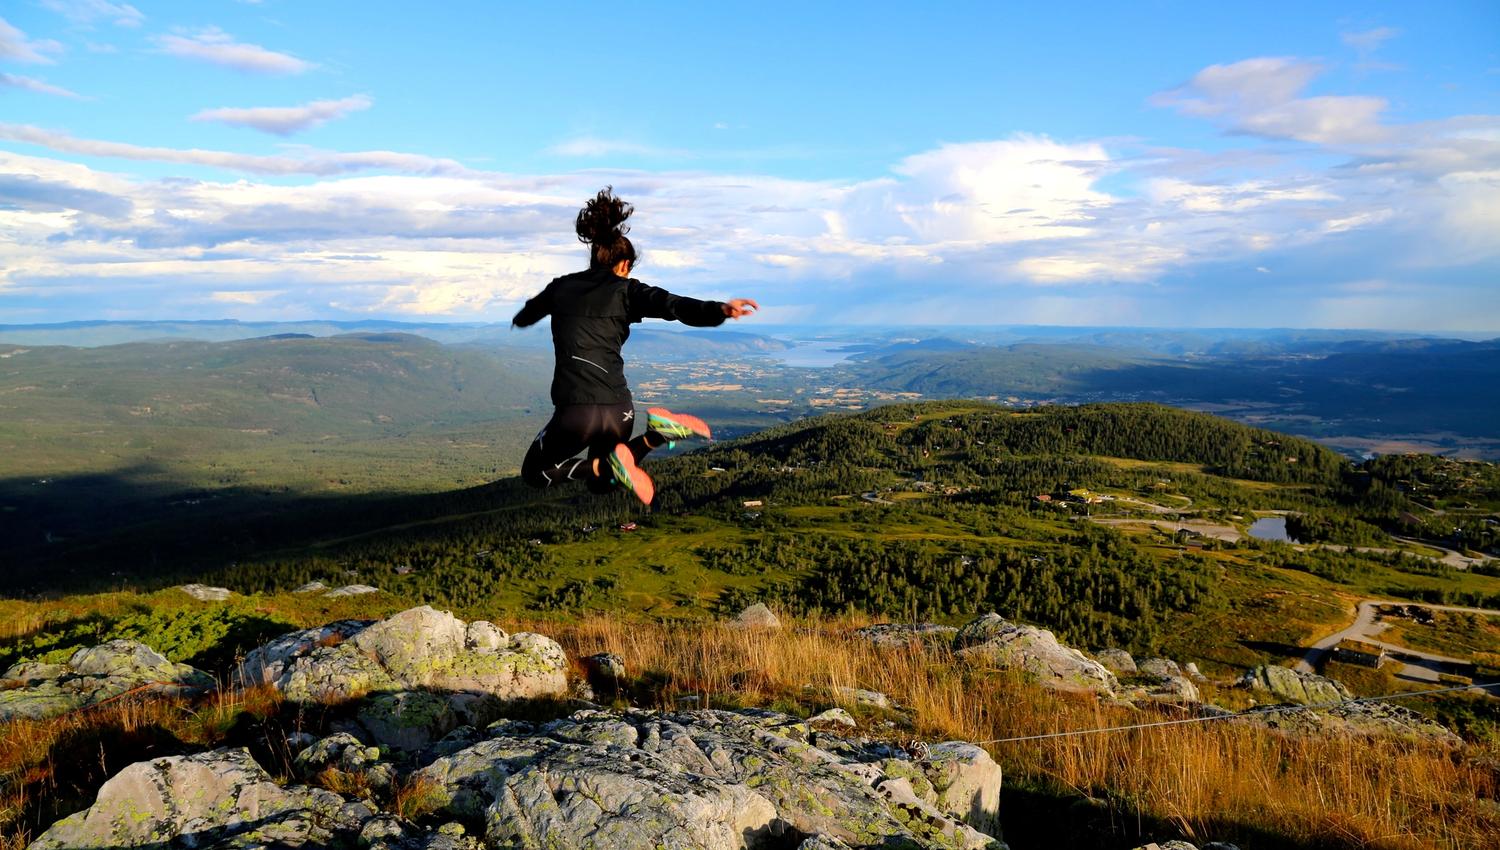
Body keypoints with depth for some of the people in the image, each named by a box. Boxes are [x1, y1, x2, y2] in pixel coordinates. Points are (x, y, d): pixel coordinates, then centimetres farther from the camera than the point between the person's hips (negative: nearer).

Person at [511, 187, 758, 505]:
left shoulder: (561, 287, 10)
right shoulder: (625, 290, 3)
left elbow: (525, 316, 32)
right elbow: (675, 305, -18)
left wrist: (518, 319, 57)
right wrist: (720, 310, -32)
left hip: (574, 412, -1)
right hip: (617, 410, 2)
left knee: (534, 473, 23)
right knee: (601, 484, 28)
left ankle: (608, 464, -7)